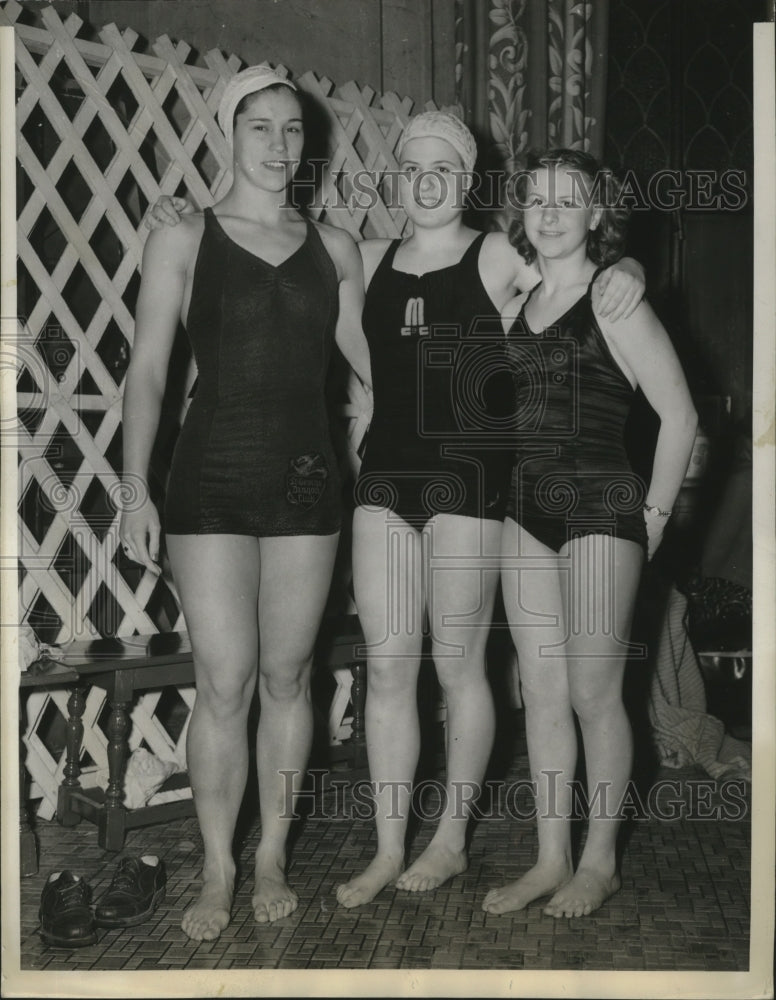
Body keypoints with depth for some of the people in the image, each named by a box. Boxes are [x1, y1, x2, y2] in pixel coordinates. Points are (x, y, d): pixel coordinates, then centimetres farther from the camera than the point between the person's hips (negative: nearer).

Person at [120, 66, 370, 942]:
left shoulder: (332, 246, 10)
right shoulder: (183, 241, 1)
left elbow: (371, 358, 14)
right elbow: (147, 372, -2)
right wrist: (137, 489, -10)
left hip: (305, 477, 3)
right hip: (215, 476, -2)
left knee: (288, 674, 7)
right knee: (224, 682, -3)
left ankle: (272, 858, 22)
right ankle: (217, 871, 14)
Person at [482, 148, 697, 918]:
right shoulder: (515, 306, 11)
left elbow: (679, 414, -7)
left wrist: (654, 514, -7)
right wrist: (520, 487, 8)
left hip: (600, 510, -6)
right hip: (527, 509, 6)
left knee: (594, 694, 1)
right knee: (542, 693, 10)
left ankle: (599, 862, 17)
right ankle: (551, 858, 21)